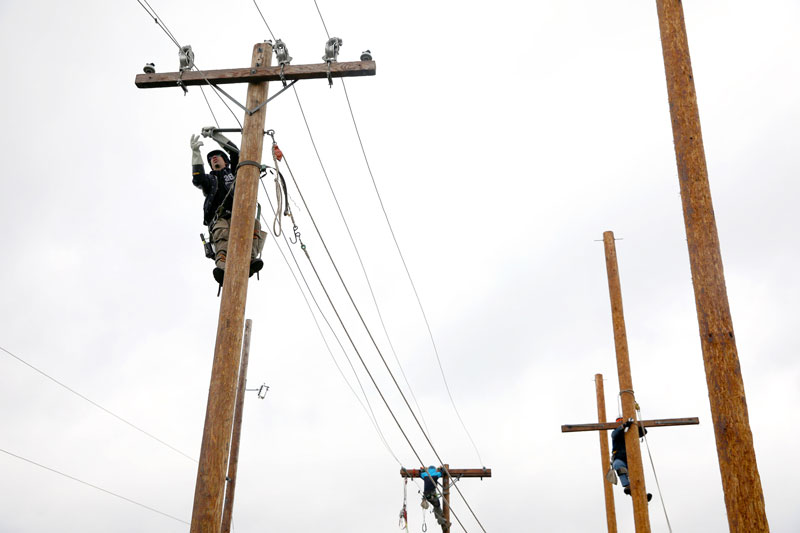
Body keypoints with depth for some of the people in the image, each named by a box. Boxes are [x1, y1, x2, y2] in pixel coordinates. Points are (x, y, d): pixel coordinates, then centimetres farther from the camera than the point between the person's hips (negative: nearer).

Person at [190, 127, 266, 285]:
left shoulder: (234, 173, 32)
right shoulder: (209, 179, 30)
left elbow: (235, 152, 19)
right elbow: (197, 180, 5)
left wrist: (215, 135, 14)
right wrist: (196, 153, 3)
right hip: (218, 218, -1)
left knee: (254, 224, -34)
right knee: (222, 231, -39)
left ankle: (250, 260, -52)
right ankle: (222, 267, -64)